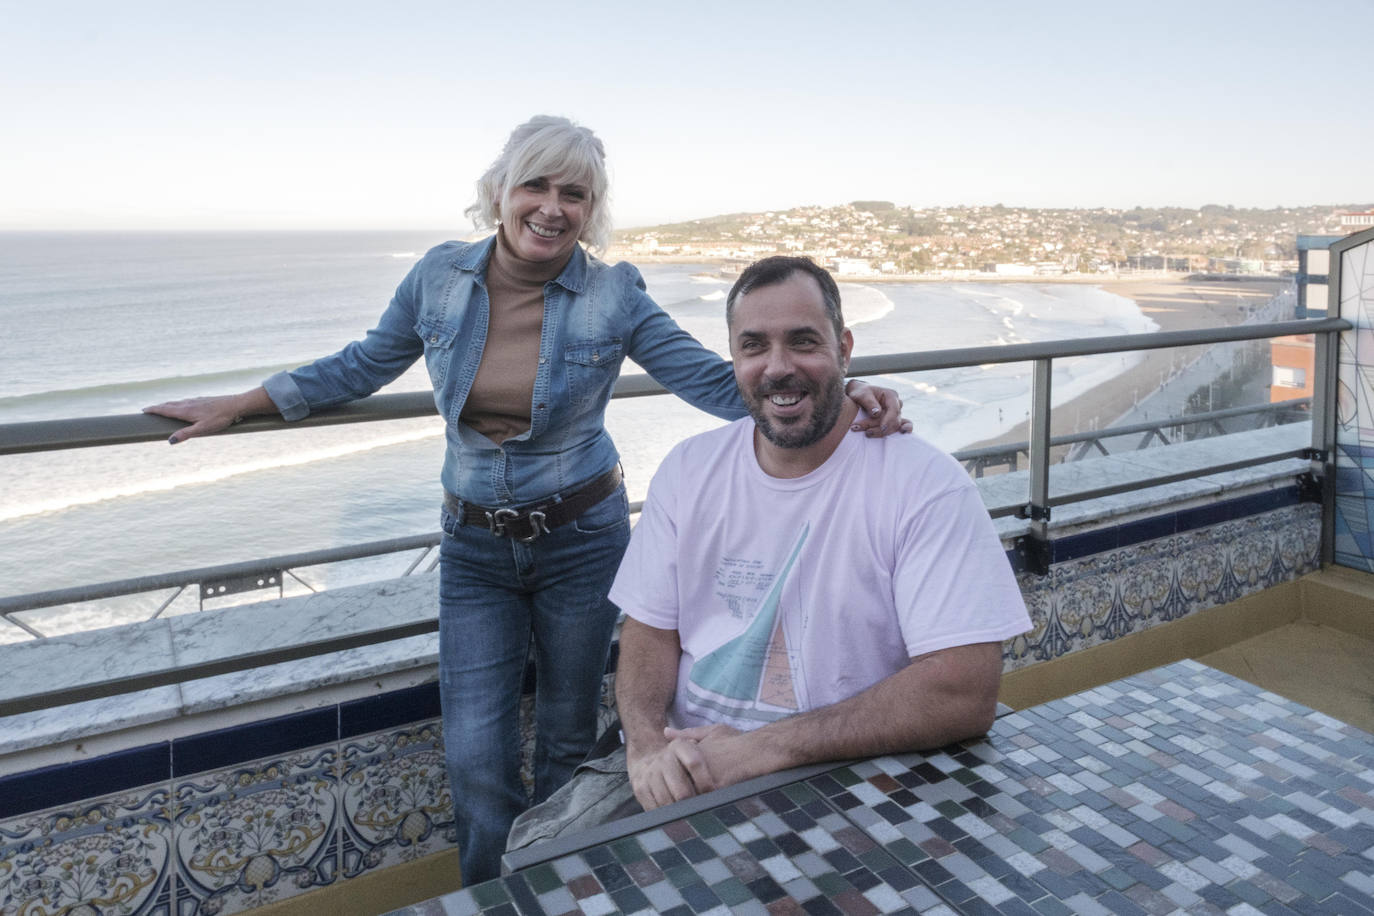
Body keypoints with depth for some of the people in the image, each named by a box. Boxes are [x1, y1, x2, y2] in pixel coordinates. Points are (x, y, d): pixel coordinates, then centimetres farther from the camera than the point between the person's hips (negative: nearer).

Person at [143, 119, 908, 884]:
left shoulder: (613, 296, -11)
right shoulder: (441, 277, -5)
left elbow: (720, 383, -12)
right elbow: (362, 368, 9)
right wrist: (236, 406, 12)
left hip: (581, 539, -1)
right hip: (475, 547, 2)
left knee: (568, 741, 14)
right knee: (476, 757, 0)